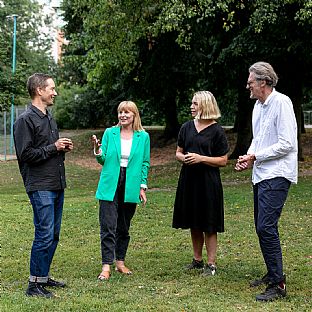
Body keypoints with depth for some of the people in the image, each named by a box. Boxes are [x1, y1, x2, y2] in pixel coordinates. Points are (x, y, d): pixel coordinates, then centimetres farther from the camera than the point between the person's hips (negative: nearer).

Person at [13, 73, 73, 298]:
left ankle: (44, 276, 24)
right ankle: (34, 285, -2)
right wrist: (53, 148, -12)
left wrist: (64, 148, 8)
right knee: (44, 235, -9)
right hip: (40, 186, -9)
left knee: (53, 235, 13)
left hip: (57, 186, 9)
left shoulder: (49, 118, 18)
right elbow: (26, 154, -17)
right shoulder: (26, 120, -10)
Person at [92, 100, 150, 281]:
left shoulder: (143, 137, 4)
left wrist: (143, 186, 2)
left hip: (130, 187, 1)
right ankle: (106, 266, -8)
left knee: (124, 227, 11)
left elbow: (145, 163, 8)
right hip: (110, 186, -1)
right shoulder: (110, 133, 3)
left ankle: (120, 262, 23)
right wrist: (97, 150, -15)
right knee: (108, 227, -8)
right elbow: (103, 160, 5)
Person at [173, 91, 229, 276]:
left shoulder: (216, 130, -6)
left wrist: (201, 158, -17)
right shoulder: (187, 127, 8)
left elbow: (223, 161, -6)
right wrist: (183, 158, -7)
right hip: (188, 179, 5)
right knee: (194, 224, 13)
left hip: (208, 182, -5)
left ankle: (211, 263, 7)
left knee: (209, 226, -1)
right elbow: (178, 152, 15)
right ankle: (198, 260, 25)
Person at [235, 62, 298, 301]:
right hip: (261, 174, 10)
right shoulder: (258, 105, 16)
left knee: (266, 227, -15)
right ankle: (273, 274, 26)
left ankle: (278, 285, -11)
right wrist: (248, 158, 7)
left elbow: (286, 144, -18)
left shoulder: (281, 103, -13)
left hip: (276, 175, -10)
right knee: (263, 227, 14)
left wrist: (255, 157, -13)